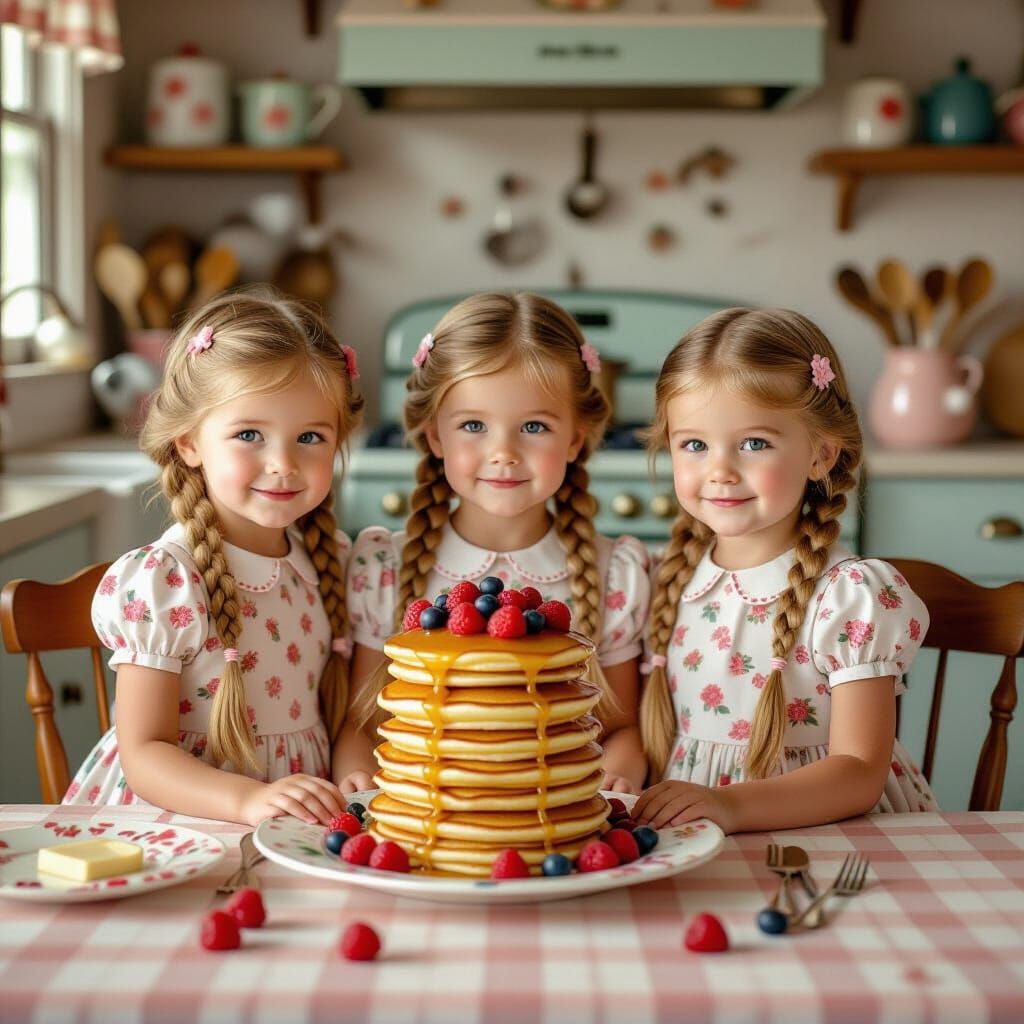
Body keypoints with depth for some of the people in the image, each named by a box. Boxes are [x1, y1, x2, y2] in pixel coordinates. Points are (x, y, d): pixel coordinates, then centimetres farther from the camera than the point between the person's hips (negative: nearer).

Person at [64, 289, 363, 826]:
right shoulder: (159, 585, -12)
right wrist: (250, 799, -27)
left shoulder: (332, 558, 5)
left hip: (311, 818, 5)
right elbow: (144, 753, -12)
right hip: (186, 817, -5)